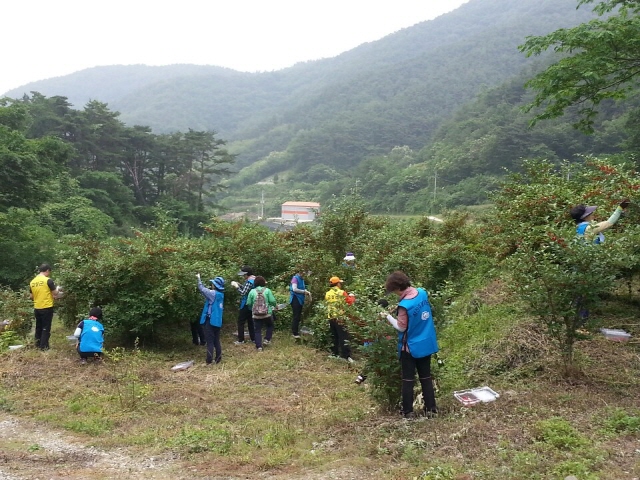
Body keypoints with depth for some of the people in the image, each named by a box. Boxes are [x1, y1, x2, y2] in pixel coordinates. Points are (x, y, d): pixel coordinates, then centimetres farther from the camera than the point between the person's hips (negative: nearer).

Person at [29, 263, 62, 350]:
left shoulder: (32, 282, 5)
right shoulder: (48, 280, -13)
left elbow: (31, 296, 12)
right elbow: (55, 294, -9)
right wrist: (57, 289, 12)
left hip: (37, 308, 6)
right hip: (47, 308, -6)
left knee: (38, 327, 17)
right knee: (46, 328, 2)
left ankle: (38, 345, 23)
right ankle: (44, 346, 3)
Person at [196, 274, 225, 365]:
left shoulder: (213, 293, -15)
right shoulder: (220, 294, 9)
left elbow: (202, 289, -12)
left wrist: (198, 278, -1)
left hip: (210, 320, -8)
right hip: (217, 321, 8)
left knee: (210, 341, -4)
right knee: (216, 341, 14)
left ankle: (209, 361, -2)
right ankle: (218, 359, 18)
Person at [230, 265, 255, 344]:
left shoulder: (249, 282, -21)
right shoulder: (254, 279, 8)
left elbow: (243, 293, -26)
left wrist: (236, 286, -18)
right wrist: (239, 285, 5)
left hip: (245, 305, -9)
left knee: (241, 322, 0)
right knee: (250, 321, 16)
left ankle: (241, 340, 3)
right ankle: (253, 338, 20)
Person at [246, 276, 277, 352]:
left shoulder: (252, 291, -2)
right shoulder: (267, 290, -5)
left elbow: (249, 303, -1)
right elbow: (273, 301, -8)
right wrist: (275, 305, 14)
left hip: (256, 315, 0)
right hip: (267, 313, 0)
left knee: (257, 330, 7)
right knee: (270, 326, 26)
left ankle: (259, 346, 2)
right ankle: (267, 339, 15)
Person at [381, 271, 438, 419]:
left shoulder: (404, 305, -25)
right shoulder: (423, 293, -4)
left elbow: (401, 327, -15)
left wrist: (388, 316, -5)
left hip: (410, 347, -6)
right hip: (427, 344, 6)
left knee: (408, 380, 7)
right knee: (426, 377, 16)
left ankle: (408, 411, 13)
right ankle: (431, 409, 20)